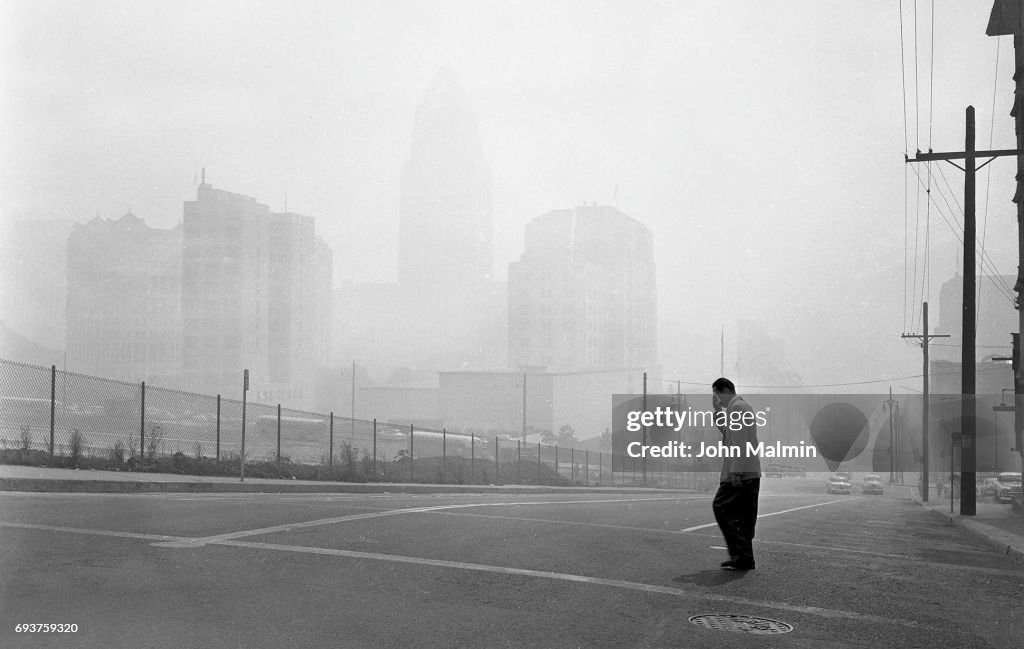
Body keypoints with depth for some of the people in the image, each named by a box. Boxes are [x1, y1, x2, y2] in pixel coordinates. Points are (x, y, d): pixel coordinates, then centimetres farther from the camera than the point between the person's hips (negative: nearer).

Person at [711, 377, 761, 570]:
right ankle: (744, 558, 12)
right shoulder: (743, 406, 20)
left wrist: (735, 471, -22)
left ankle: (741, 553, -8)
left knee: (721, 508, -6)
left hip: (739, 474, -10)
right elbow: (726, 431, 27)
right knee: (744, 517, 10)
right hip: (751, 473, 10)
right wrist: (718, 410, 15)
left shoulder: (737, 408, -12)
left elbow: (741, 442, -20)